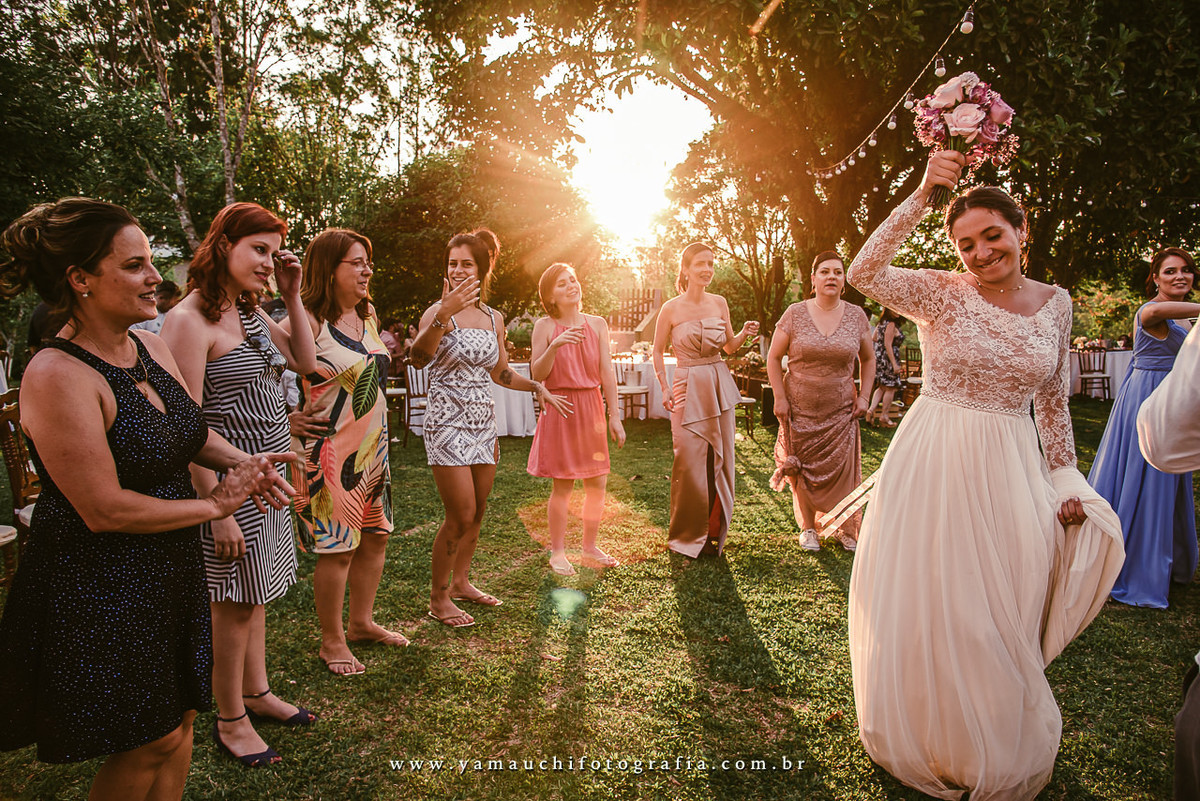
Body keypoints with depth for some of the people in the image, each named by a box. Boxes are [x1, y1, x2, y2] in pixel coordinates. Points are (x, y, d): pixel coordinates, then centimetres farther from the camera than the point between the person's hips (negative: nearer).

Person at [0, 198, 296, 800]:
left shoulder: (151, 348, 2)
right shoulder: (56, 376, -23)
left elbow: (188, 432, 16)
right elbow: (106, 510, -24)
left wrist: (242, 461, -3)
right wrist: (213, 506, -14)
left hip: (171, 569, 8)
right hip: (99, 587, -7)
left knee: (179, 718, 18)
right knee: (152, 740, 7)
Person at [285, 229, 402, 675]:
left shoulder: (367, 314, 8)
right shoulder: (308, 322, -17)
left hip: (373, 446, 8)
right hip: (330, 451, -8)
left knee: (374, 535, 15)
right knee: (337, 547, 1)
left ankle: (362, 623, 33)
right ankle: (332, 641, 20)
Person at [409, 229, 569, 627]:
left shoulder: (494, 319, 9)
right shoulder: (438, 312, -9)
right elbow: (417, 359, -29)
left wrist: (538, 387, 10)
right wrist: (444, 315, -42)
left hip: (483, 422, 6)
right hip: (447, 420, -6)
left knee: (477, 513, 13)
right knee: (461, 516, -6)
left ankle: (461, 582, 32)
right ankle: (438, 598, 11)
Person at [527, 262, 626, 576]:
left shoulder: (597, 324, 6)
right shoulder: (545, 326, -4)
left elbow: (607, 372, 5)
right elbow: (537, 375, -8)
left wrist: (615, 416, 2)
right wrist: (555, 346, -24)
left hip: (592, 409, 4)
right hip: (560, 409, -4)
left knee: (597, 483, 6)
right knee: (563, 485, -1)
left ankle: (590, 547, 24)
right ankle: (558, 552, 15)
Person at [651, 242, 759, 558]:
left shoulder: (719, 303, 6)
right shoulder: (671, 309, -4)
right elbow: (658, 351, 6)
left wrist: (744, 334, -4)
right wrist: (664, 388, -2)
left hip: (720, 386, 4)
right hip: (688, 387, -4)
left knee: (720, 461, 6)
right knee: (690, 464, -5)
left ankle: (714, 532, 22)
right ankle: (687, 536, 13)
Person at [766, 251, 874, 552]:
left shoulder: (856, 316, 2)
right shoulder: (795, 314, -4)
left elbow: (868, 360, 15)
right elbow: (773, 358, 1)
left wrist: (863, 396, 5)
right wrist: (779, 398, -5)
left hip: (841, 411, 1)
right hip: (800, 409, -1)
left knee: (842, 469, -1)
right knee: (803, 469, 4)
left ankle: (845, 529, 17)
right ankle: (808, 528, 21)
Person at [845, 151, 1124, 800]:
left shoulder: (1055, 303, 4)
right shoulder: (942, 294, -8)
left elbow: (1051, 401, 11)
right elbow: (864, 273, -26)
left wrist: (1064, 480, 9)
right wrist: (921, 194, -29)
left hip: (1011, 473, 3)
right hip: (934, 467, -3)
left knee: (999, 619, 12)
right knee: (928, 609, 9)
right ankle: (926, 746, 34)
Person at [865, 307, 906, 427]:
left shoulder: (881, 323, 11)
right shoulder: (891, 324, -15)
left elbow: (872, 339, 16)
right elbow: (887, 344, -20)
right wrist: (894, 364, -20)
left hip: (879, 358, 9)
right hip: (887, 359, -9)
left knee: (881, 387, 16)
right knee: (890, 388, 1)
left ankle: (871, 409, 3)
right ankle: (884, 416, 6)